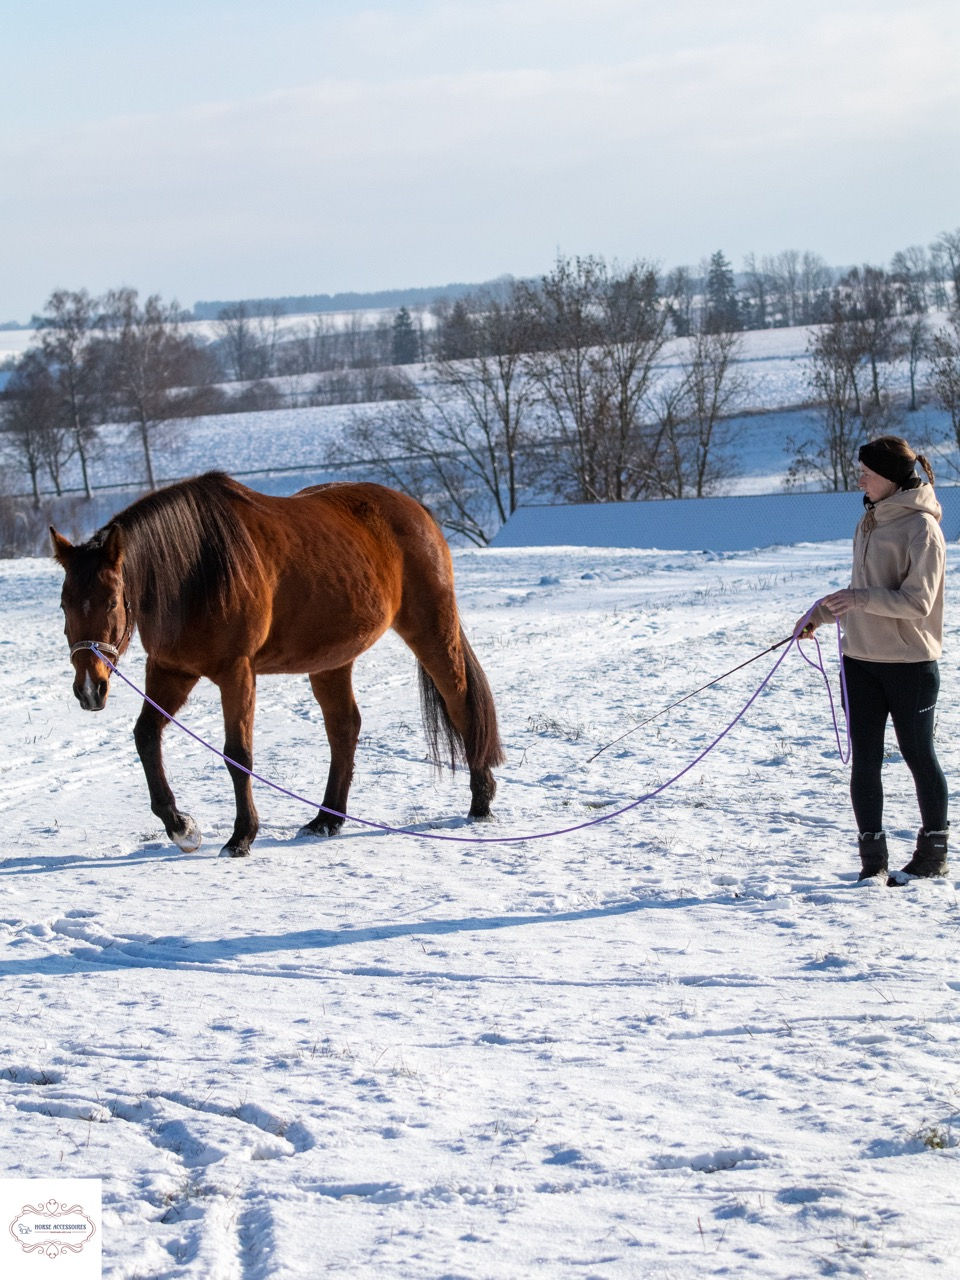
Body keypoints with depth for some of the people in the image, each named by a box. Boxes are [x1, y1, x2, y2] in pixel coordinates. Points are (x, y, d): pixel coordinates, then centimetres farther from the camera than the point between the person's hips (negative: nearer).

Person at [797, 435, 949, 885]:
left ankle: (933, 853, 18)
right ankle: (872, 857, 9)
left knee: (918, 756, 5)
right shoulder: (871, 520, 12)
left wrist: (860, 598, -26)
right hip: (862, 659, 7)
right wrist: (823, 612, 17)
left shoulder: (920, 527, -13)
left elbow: (918, 602, -18)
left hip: (909, 662, -7)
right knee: (864, 759, 4)